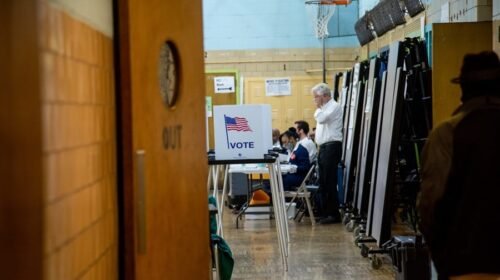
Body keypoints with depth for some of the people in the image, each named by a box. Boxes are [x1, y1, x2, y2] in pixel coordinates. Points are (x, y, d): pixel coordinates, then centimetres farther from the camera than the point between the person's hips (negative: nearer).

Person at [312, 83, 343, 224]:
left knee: (329, 182, -8)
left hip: (331, 147, -10)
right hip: (324, 148, 10)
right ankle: (324, 212, 16)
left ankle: (334, 214, -4)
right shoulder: (325, 107, 20)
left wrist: (319, 107, -7)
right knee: (323, 183, 11)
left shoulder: (334, 106, -10)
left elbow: (321, 118, -23)